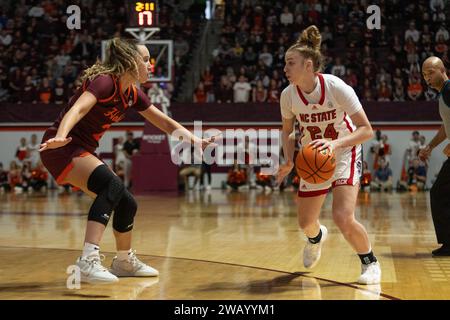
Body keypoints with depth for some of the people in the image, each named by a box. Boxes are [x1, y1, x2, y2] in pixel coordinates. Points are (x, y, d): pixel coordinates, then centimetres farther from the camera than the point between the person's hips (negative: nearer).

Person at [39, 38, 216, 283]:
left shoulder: (133, 94, 7)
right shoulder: (105, 81, -18)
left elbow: (168, 125, 16)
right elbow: (77, 109, -36)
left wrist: (196, 141, 4)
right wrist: (60, 137, -54)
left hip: (82, 152, 9)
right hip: (60, 148, -9)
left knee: (126, 203, 9)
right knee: (112, 185, -31)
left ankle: (124, 261, 32)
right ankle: (88, 261, -37)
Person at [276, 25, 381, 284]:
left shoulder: (337, 88, -26)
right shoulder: (288, 95, -13)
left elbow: (367, 130, -24)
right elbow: (287, 131, 6)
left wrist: (335, 143, -39)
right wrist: (289, 161, -11)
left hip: (344, 154, -5)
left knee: (343, 217, -24)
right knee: (306, 223, 12)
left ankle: (370, 263, 5)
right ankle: (317, 237, 52)